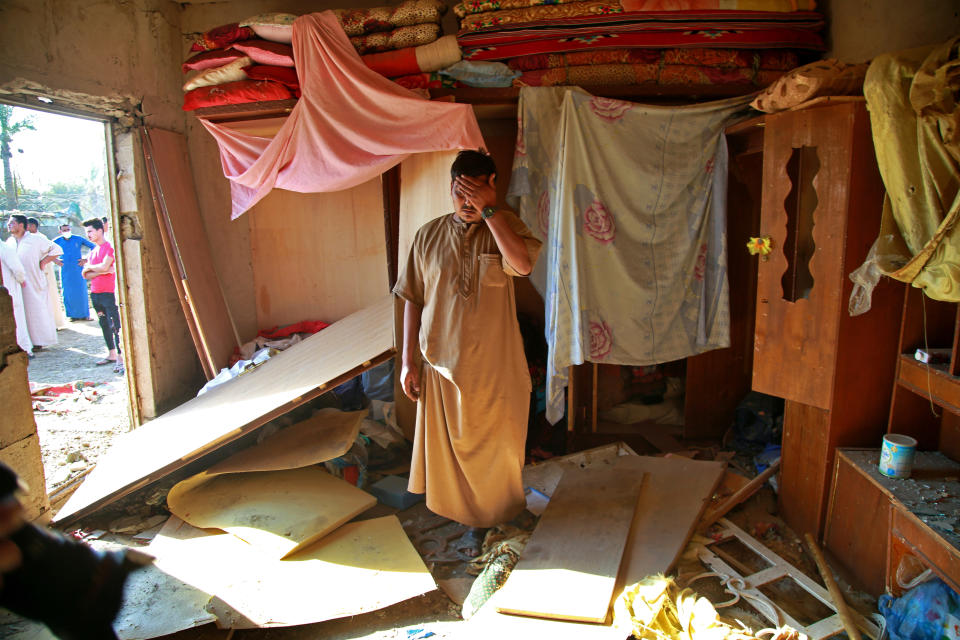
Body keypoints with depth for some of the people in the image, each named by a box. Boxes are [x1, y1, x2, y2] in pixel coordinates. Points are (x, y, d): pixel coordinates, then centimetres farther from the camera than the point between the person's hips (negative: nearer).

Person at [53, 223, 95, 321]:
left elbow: (94, 247, 6)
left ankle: (85, 314, 9)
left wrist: (86, 260, 0)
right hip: (65, 272, 1)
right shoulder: (57, 241, 4)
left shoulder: (78, 239, 1)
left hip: (78, 270, -1)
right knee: (68, 294, 3)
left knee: (81, 292, 1)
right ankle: (73, 315, 11)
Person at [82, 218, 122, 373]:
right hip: (95, 293, 8)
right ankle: (111, 354, 21)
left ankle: (121, 358, -12)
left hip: (108, 292, -8)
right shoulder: (92, 251, 17)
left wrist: (89, 267, -1)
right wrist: (100, 271, -9)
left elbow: (104, 266, -19)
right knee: (104, 325, 13)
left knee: (114, 324, -11)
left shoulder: (109, 247, -6)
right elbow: (85, 275, 9)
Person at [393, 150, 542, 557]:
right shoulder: (429, 235, 2)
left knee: (492, 447, 12)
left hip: (493, 366, -1)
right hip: (441, 364, 2)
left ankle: (482, 521, 36)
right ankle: (462, 515, 37)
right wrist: (408, 362, 0)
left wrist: (488, 210, -24)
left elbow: (523, 264, -26)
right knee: (446, 445, 13)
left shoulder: (505, 226, -4)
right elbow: (412, 300, 3)